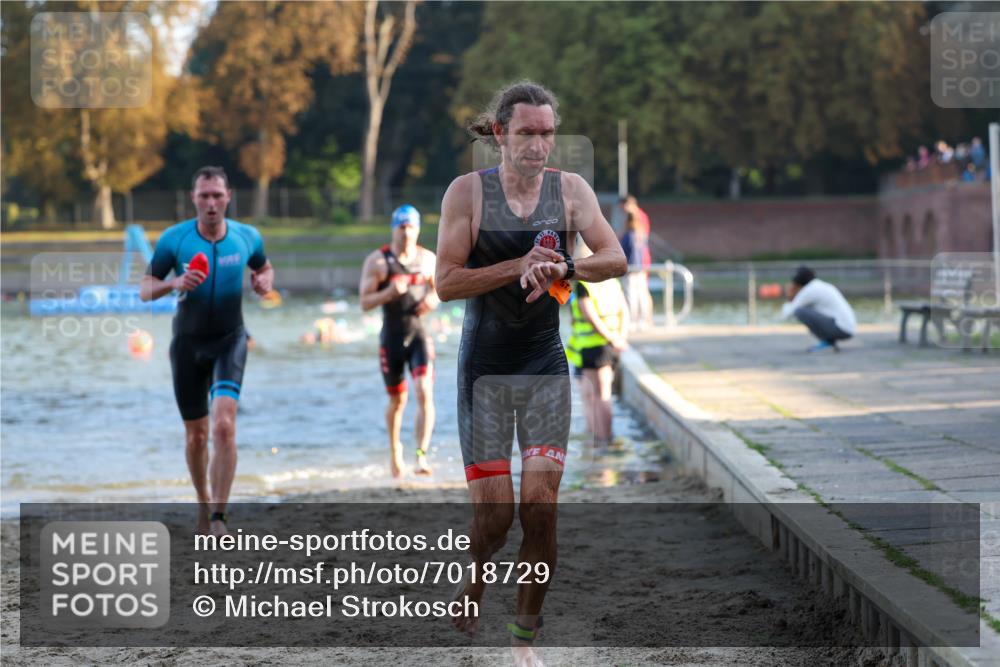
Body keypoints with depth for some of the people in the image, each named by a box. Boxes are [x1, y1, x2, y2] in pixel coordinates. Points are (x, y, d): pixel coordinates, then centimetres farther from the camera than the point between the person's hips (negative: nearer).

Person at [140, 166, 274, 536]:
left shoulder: (247, 237, -5)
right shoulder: (174, 239, -9)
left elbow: (265, 268, 16)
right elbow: (145, 290, -5)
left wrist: (265, 281, -8)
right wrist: (174, 284, -26)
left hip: (230, 339, -1)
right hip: (188, 342, 1)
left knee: (224, 424, -21)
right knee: (196, 435, 9)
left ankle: (219, 517, -20)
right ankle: (203, 502, 34)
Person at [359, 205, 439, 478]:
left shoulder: (428, 259, 3)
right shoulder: (377, 261, -6)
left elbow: (437, 290, 18)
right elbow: (365, 303, -8)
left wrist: (432, 301, -6)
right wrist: (389, 293, -26)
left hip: (419, 334, 1)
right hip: (391, 337, -1)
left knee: (425, 392, -19)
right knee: (397, 401, 11)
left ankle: (422, 455, -21)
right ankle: (394, 450, 37)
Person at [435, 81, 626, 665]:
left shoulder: (570, 189, 2)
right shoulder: (468, 191, -5)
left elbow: (615, 259, -10)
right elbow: (447, 282, -11)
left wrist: (562, 268, -28)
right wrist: (521, 266, -21)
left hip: (546, 366, 2)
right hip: (485, 368, -2)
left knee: (541, 508, -6)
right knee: (493, 513, -4)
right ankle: (474, 582, 29)